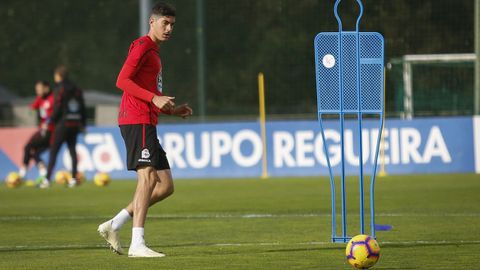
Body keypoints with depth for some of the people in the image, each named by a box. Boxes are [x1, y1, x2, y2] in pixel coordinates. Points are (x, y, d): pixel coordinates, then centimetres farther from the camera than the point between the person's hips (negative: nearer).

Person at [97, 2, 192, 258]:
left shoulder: (153, 51, 26)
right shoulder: (142, 46, -4)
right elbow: (122, 80, -16)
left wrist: (173, 110, 19)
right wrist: (154, 98, -22)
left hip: (147, 123, 10)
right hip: (136, 120, -10)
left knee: (166, 185, 6)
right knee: (148, 177, -19)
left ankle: (113, 225, 7)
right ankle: (137, 244, -23)